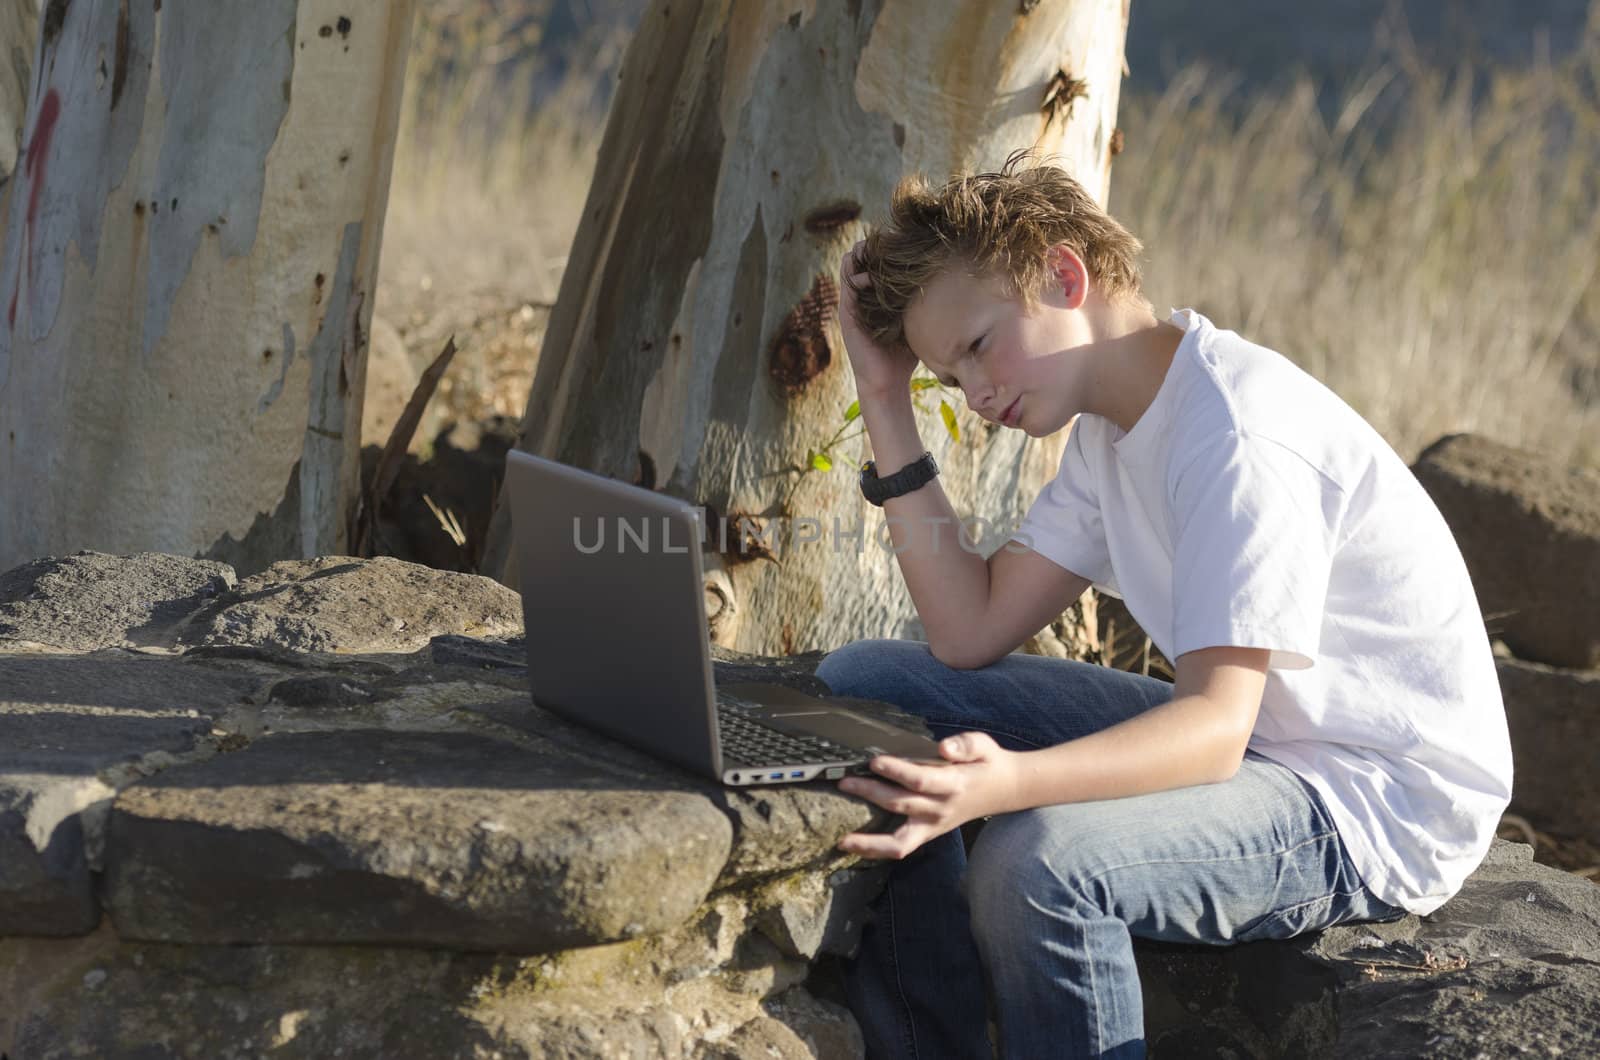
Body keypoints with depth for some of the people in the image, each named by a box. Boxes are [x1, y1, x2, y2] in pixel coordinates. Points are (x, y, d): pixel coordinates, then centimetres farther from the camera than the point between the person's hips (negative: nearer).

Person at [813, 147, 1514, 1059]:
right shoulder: (1112, 426, 7)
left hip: (1386, 803, -10)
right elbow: (972, 634, 0)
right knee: (861, 686, 3)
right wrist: (887, 399, -1)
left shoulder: (1237, 429, -23)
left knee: (1039, 860, -37)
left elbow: (1217, 726, -31)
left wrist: (1006, 782, -48)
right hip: (1238, 735, 10)